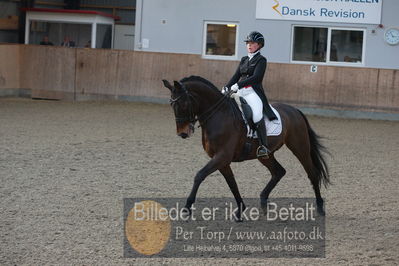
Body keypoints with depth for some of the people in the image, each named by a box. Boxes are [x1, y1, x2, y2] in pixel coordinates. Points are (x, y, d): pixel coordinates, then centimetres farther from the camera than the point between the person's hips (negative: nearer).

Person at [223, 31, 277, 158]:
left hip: (253, 92, -8)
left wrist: (238, 85, -21)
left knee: (256, 114, -32)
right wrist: (226, 87, 0)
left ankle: (263, 146, -37)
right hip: (240, 92, 8)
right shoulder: (244, 60, 22)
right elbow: (236, 76, 18)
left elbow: (256, 78, -12)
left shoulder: (261, 60, 1)